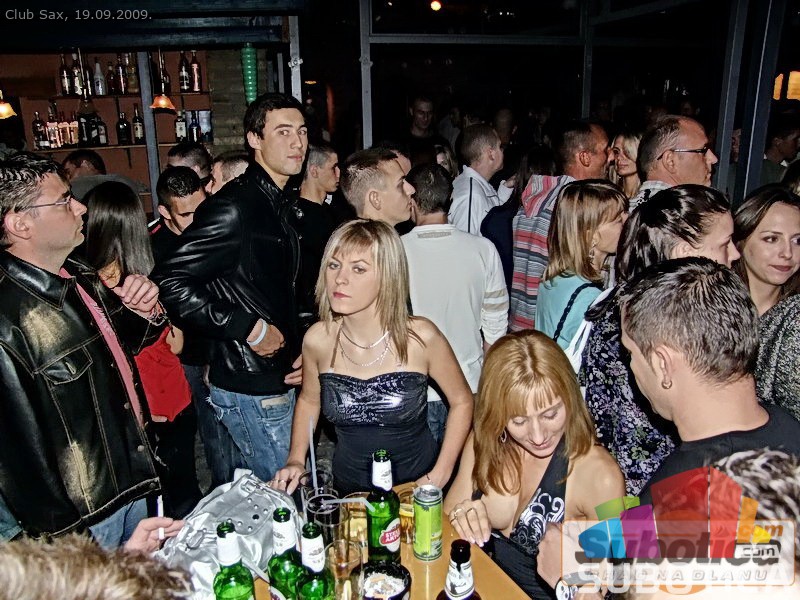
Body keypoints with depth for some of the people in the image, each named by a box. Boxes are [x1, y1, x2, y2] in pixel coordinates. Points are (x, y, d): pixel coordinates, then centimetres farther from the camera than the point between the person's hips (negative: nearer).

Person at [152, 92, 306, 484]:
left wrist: (301, 349, 7)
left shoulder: (281, 205, 12)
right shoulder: (234, 207, -19)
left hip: (275, 377, 9)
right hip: (252, 390, -9)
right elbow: (171, 283, -24)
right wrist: (249, 328, -21)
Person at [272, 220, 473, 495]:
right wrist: (296, 460, -1)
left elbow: (462, 401, -3)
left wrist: (440, 476, -7)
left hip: (416, 487, -1)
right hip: (348, 489, 2)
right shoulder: (318, 340, -10)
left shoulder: (420, 338, -17)